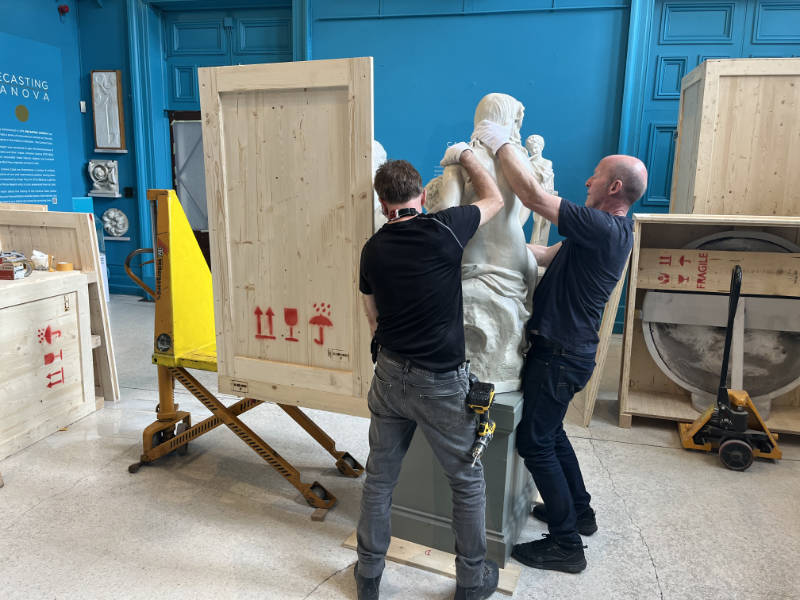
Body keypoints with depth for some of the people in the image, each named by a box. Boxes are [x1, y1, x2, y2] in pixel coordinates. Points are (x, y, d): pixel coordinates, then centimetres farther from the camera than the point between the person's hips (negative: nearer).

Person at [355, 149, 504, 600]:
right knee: (468, 482, 16)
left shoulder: (372, 250, 1)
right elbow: (495, 199, 5)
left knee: (379, 479, 17)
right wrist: (465, 155, 19)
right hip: (441, 383, -4)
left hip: (390, 376, 4)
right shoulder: (443, 230, -13)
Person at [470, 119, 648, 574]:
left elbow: (533, 196, -26)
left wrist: (500, 144, -15)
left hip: (561, 354, -10)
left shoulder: (603, 228, -22)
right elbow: (550, 255, 13)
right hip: (567, 349, 10)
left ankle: (566, 545, 12)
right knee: (551, 433, 23)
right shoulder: (615, 230, 10)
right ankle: (579, 512, 39)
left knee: (535, 441, -1)